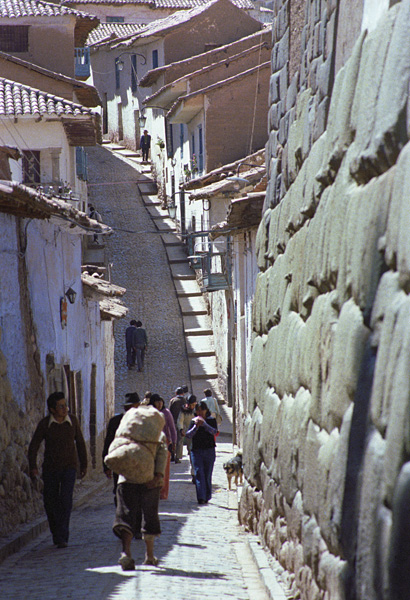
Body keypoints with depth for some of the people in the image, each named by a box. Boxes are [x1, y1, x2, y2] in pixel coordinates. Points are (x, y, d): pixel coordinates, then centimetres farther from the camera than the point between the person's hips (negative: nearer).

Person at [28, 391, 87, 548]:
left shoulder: (72, 420, -5)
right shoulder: (45, 423, -10)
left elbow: (80, 443, 7)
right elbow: (34, 446, -8)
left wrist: (84, 465, 12)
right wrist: (33, 467, -20)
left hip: (69, 466, -1)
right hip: (50, 467, 1)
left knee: (65, 499, -16)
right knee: (50, 501, 4)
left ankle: (62, 537, -16)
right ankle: (56, 532, 27)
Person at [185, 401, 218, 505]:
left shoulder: (211, 420, 4)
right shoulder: (194, 421, 6)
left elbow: (214, 432, -13)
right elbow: (188, 435, -2)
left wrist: (204, 424, -21)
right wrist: (196, 426, -15)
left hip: (209, 450, 0)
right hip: (196, 451, 0)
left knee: (207, 475, 4)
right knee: (199, 474, -10)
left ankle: (207, 497, 16)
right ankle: (201, 497, -15)